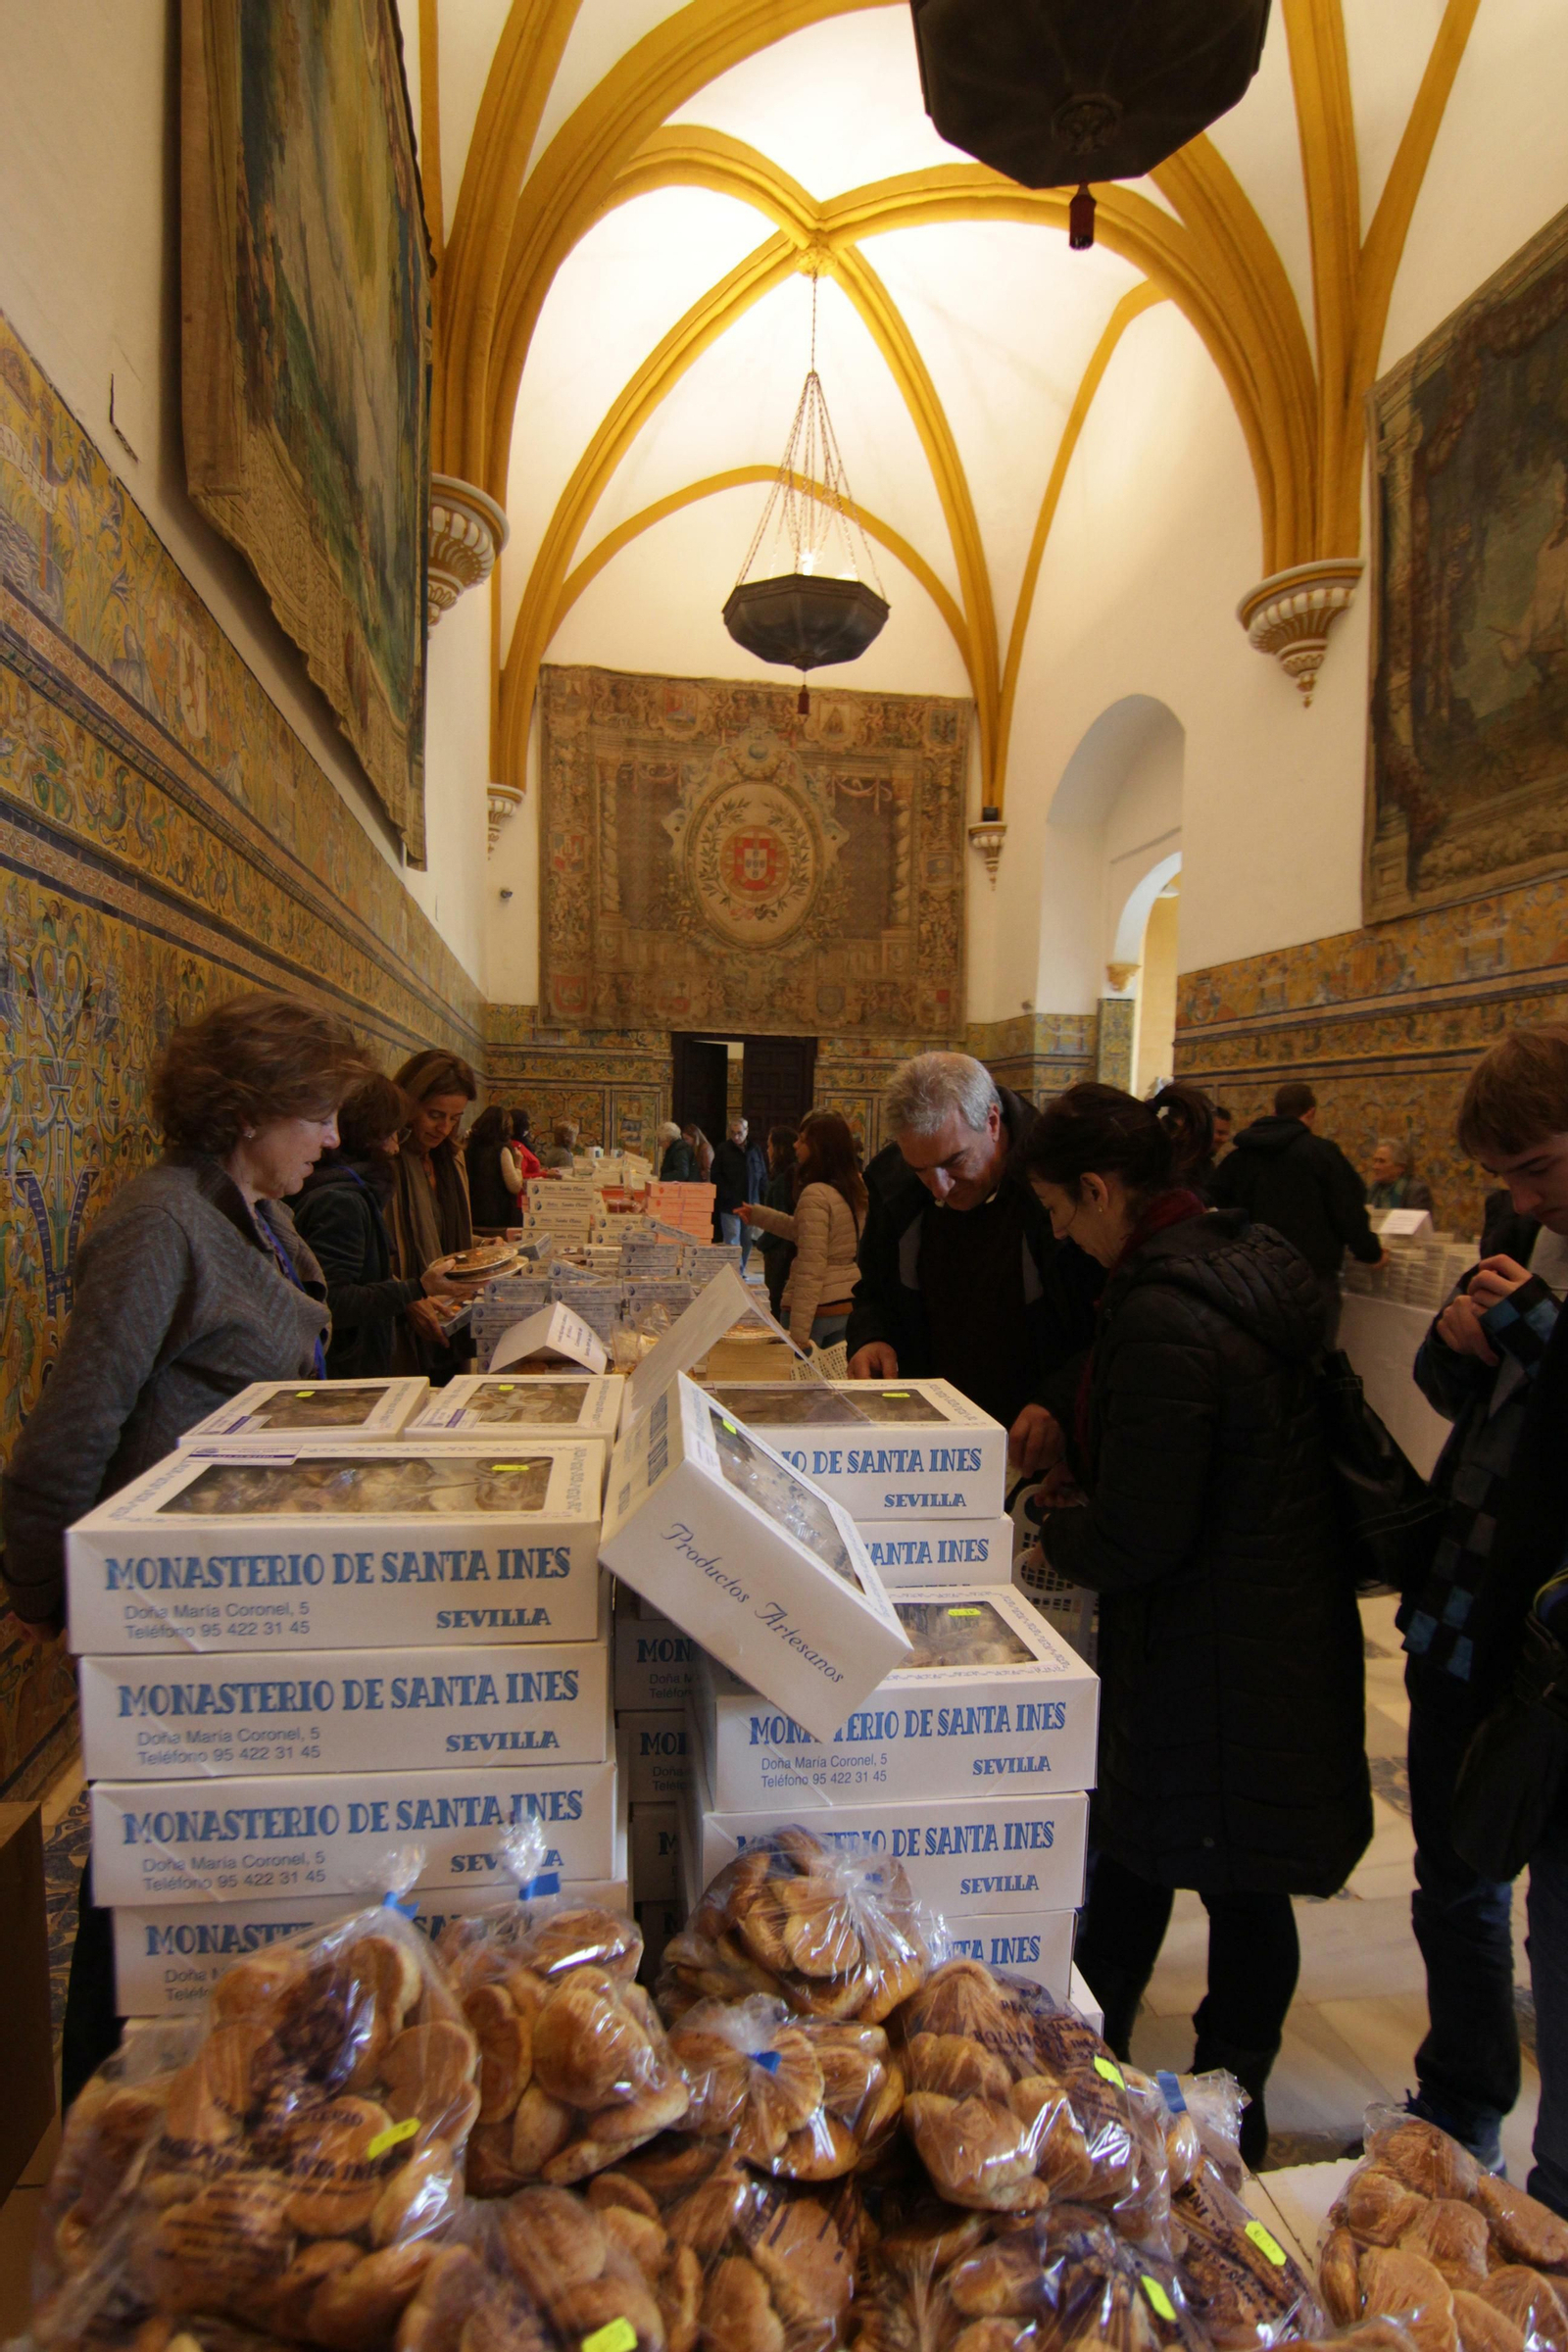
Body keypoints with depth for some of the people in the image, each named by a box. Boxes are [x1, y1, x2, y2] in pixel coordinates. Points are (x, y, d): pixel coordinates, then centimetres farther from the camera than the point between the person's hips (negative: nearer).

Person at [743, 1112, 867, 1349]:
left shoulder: (815, 1195, -19)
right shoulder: (859, 1187, 6)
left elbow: (811, 1269, -21)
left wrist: (798, 1335, -19)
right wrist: (760, 1215, 28)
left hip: (819, 1309, -8)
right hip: (851, 1308, 8)